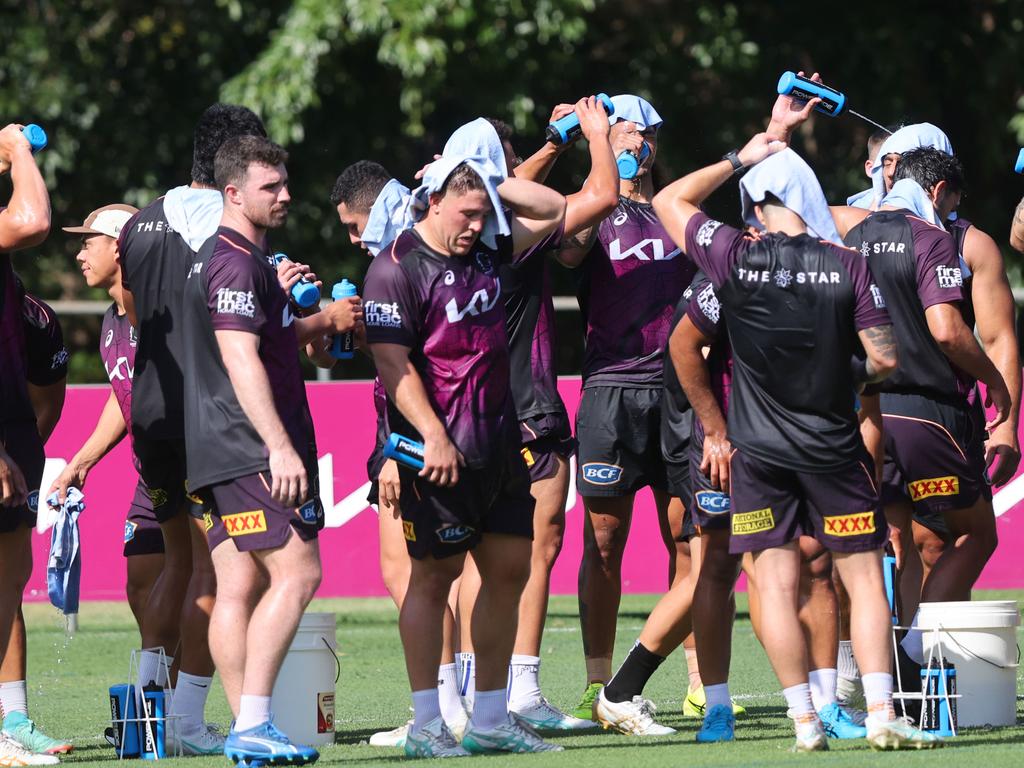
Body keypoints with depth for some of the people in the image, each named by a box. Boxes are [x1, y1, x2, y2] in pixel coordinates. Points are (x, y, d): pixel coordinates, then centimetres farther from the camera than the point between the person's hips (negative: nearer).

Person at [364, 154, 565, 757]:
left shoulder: (486, 249, 11)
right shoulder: (397, 270, -10)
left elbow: (554, 210, 20)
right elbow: (393, 365, -15)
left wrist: (491, 182, 7)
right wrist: (434, 437, -21)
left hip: (500, 443, 7)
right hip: (440, 451, -7)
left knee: (509, 570, 7)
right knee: (437, 574, -3)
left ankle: (491, 720, 14)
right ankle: (427, 725, 2)